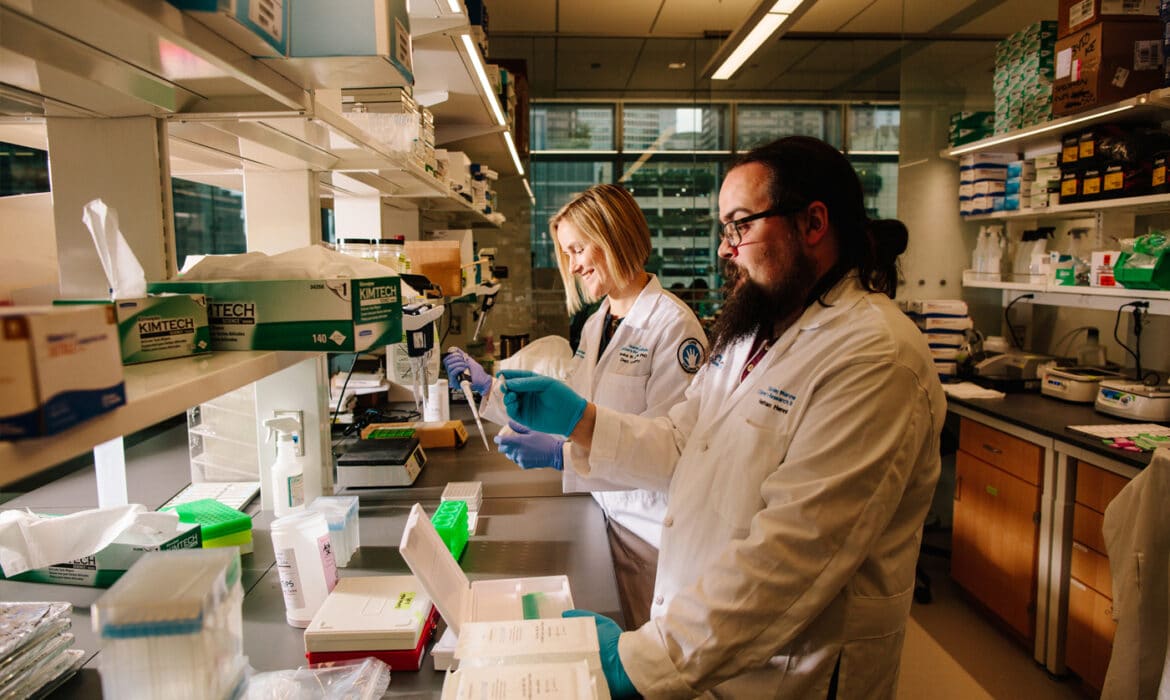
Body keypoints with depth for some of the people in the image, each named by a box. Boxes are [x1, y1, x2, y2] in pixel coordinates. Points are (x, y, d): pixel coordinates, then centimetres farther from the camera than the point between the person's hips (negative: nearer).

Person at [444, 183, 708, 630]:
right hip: (594, 506, 7)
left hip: (645, 521, -7)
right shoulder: (595, 324, 9)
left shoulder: (672, 324, -17)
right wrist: (489, 388, 8)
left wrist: (561, 454, -28)